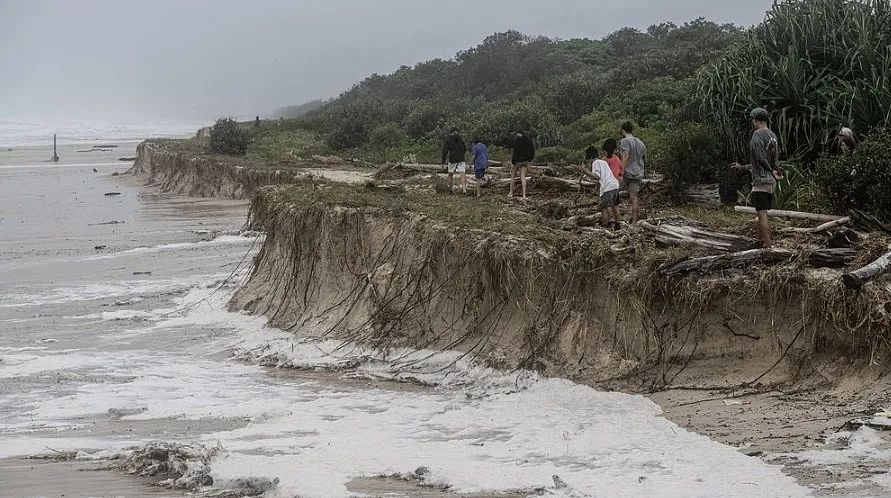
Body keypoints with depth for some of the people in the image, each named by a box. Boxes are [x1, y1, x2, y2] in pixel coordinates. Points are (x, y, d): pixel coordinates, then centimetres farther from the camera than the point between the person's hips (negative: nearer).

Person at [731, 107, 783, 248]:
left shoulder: (757, 135, -11)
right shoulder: (773, 136, 15)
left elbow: (761, 159, -20)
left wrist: (772, 171, -7)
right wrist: (743, 167, 27)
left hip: (761, 181, -8)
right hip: (771, 181, 8)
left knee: (762, 214, -7)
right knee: (764, 215, 14)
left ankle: (767, 245, -9)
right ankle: (763, 242, 18)